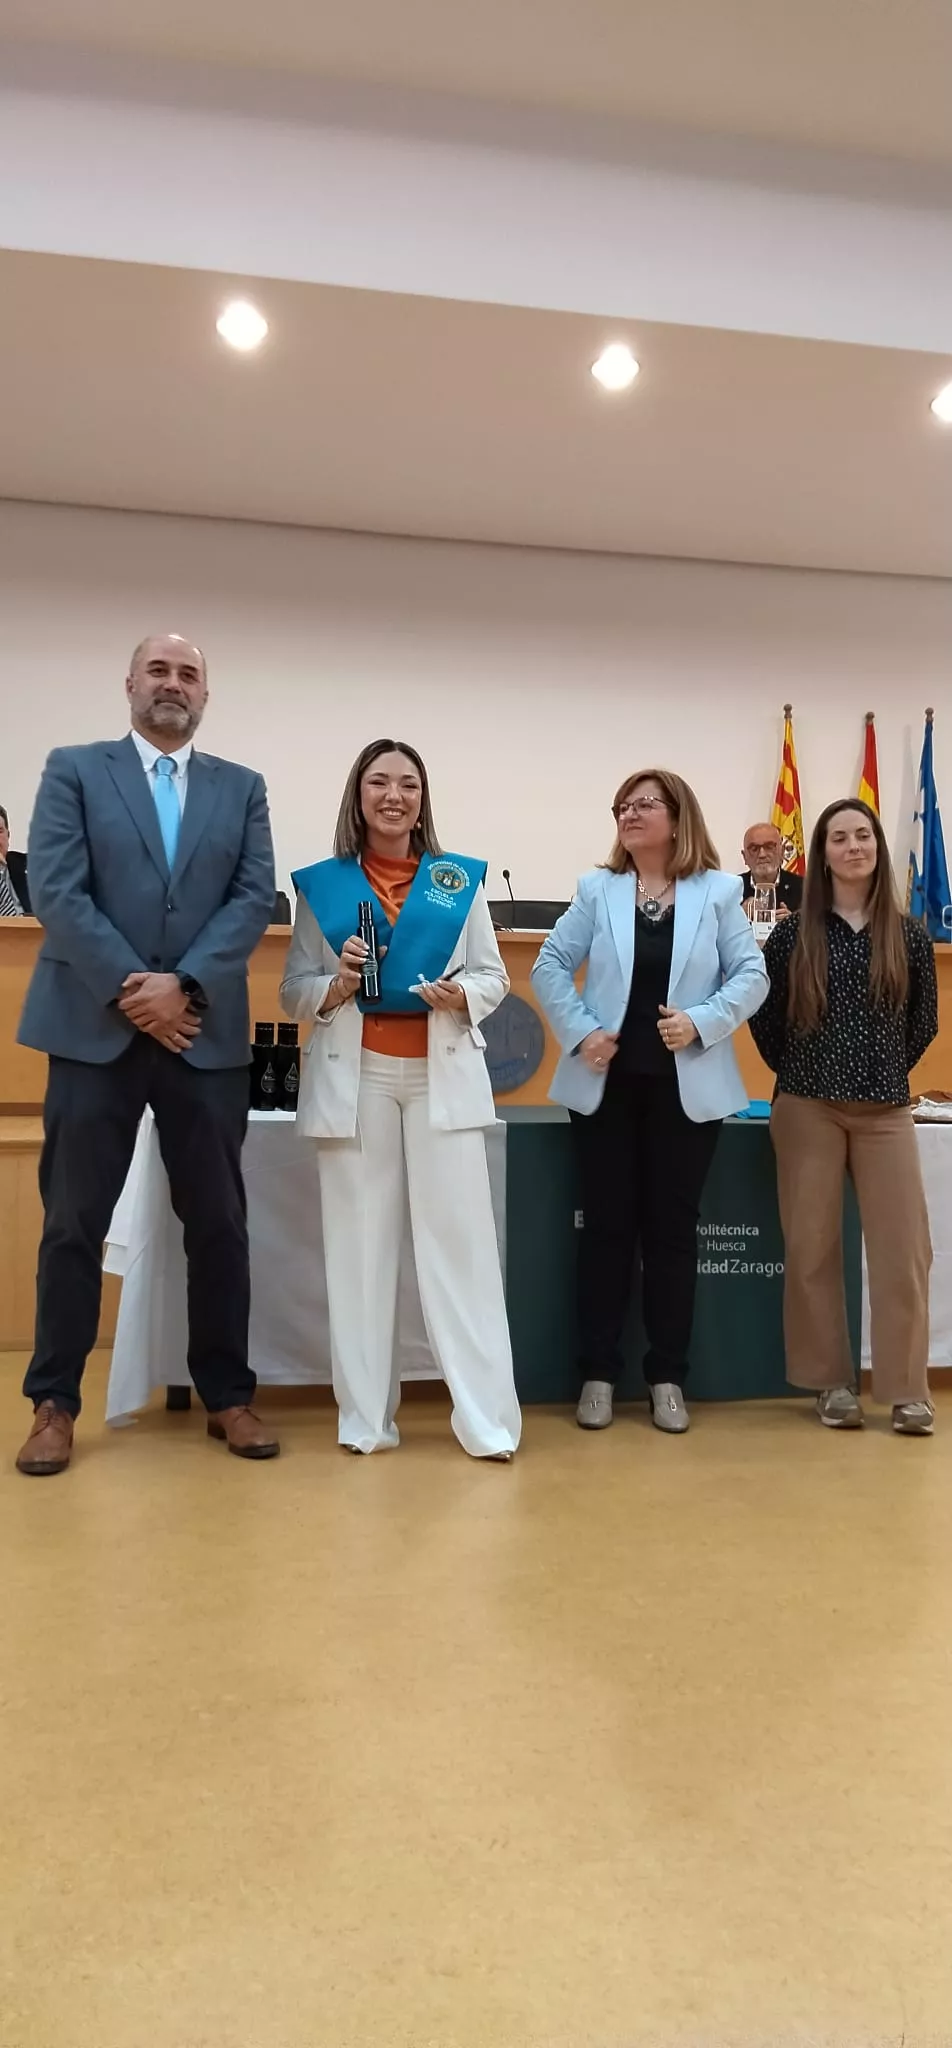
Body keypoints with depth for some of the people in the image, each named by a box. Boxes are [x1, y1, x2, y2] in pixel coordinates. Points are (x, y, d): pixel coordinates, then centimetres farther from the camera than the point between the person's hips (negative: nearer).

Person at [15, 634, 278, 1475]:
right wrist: (130, 991, -13)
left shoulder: (242, 788, 12)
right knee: (74, 1223, 4)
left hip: (206, 1032, 2)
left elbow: (255, 897, 1)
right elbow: (57, 892, -5)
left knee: (219, 1222, 7)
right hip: (95, 1028, -1)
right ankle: (55, 1403, 18)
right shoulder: (73, 770, 6)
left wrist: (182, 984, -12)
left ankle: (228, 1395, 20)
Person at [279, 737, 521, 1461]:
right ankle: (366, 1414, 13)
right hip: (354, 1077, 0)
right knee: (359, 1242, 3)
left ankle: (488, 1417, 3)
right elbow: (293, 991, 7)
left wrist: (460, 995, -12)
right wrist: (338, 986, -14)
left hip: (443, 1074, 0)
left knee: (460, 1238, -3)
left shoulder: (461, 879, 7)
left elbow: (495, 975, 9)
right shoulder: (321, 884, 6)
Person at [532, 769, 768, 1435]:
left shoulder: (718, 892, 3)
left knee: (673, 1229, 6)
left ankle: (668, 1377, 18)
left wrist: (703, 1022, -15)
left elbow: (752, 974, 0)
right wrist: (578, 1032, -9)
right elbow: (550, 965, 4)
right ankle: (600, 1373, 17)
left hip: (686, 1087, -1)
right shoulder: (597, 890, 6)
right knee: (607, 1226, 6)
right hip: (608, 1082, 1)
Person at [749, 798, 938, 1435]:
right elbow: (765, 1019, 7)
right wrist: (799, 1073, 8)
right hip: (808, 1109, -1)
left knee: (903, 1248, -2)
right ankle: (832, 1383, 16)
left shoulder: (907, 935, 4)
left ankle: (907, 1390, 9)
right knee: (813, 1247, 4)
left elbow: (925, 1022, 12)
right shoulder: (793, 934, 0)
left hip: (885, 1111, 1)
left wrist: (887, 1072, 10)